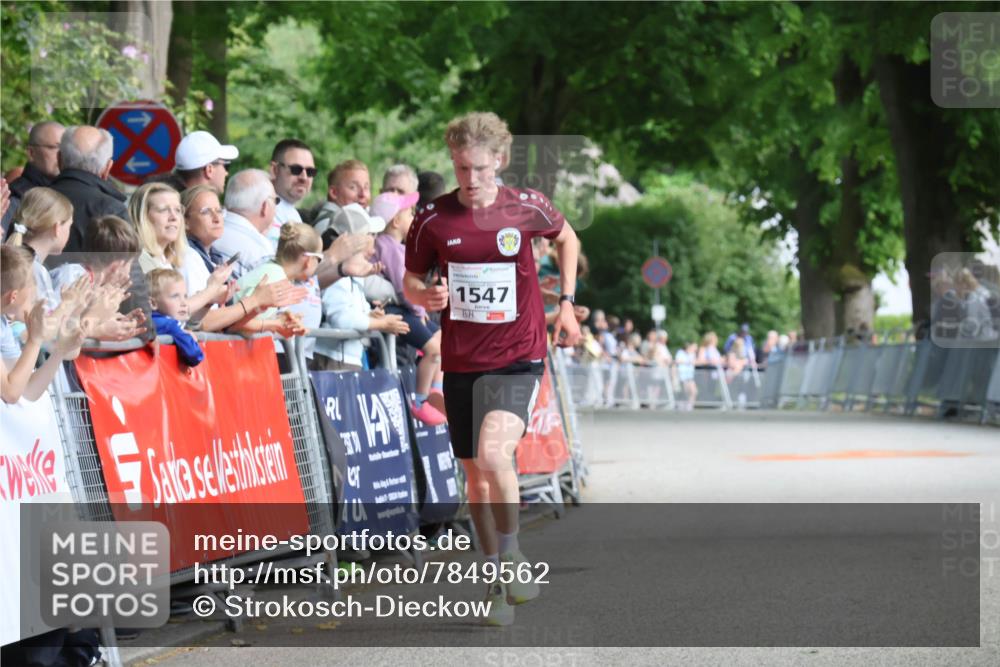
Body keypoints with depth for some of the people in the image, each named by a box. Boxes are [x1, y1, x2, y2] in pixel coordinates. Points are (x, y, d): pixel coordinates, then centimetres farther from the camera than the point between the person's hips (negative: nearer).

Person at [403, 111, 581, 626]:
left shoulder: (526, 208, -4)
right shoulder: (433, 218, -3)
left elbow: (567, 238, 17)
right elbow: (411, 279, 9)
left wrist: (566, 303, 11)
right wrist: (426, 295, -13)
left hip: (517, 357, -3)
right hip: (460, 361, 3)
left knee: (494, 453, -25)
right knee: (475, 475, 8)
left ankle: (511, 555, -5)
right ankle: (497, 583, 22)